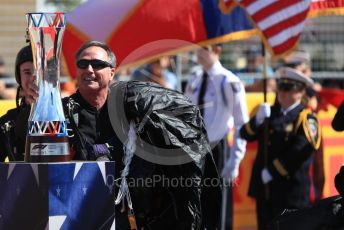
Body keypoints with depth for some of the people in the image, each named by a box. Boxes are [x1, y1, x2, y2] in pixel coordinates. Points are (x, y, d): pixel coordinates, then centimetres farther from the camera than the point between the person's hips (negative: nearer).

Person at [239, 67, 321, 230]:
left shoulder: (305, 118, -6)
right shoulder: (271, 113, 16)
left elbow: (301, 150, -21)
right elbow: (246, 135, 9)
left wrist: (273, 171, -19)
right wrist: (258, 120, -12)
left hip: (291, 190, -7)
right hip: (264, 186, 7)